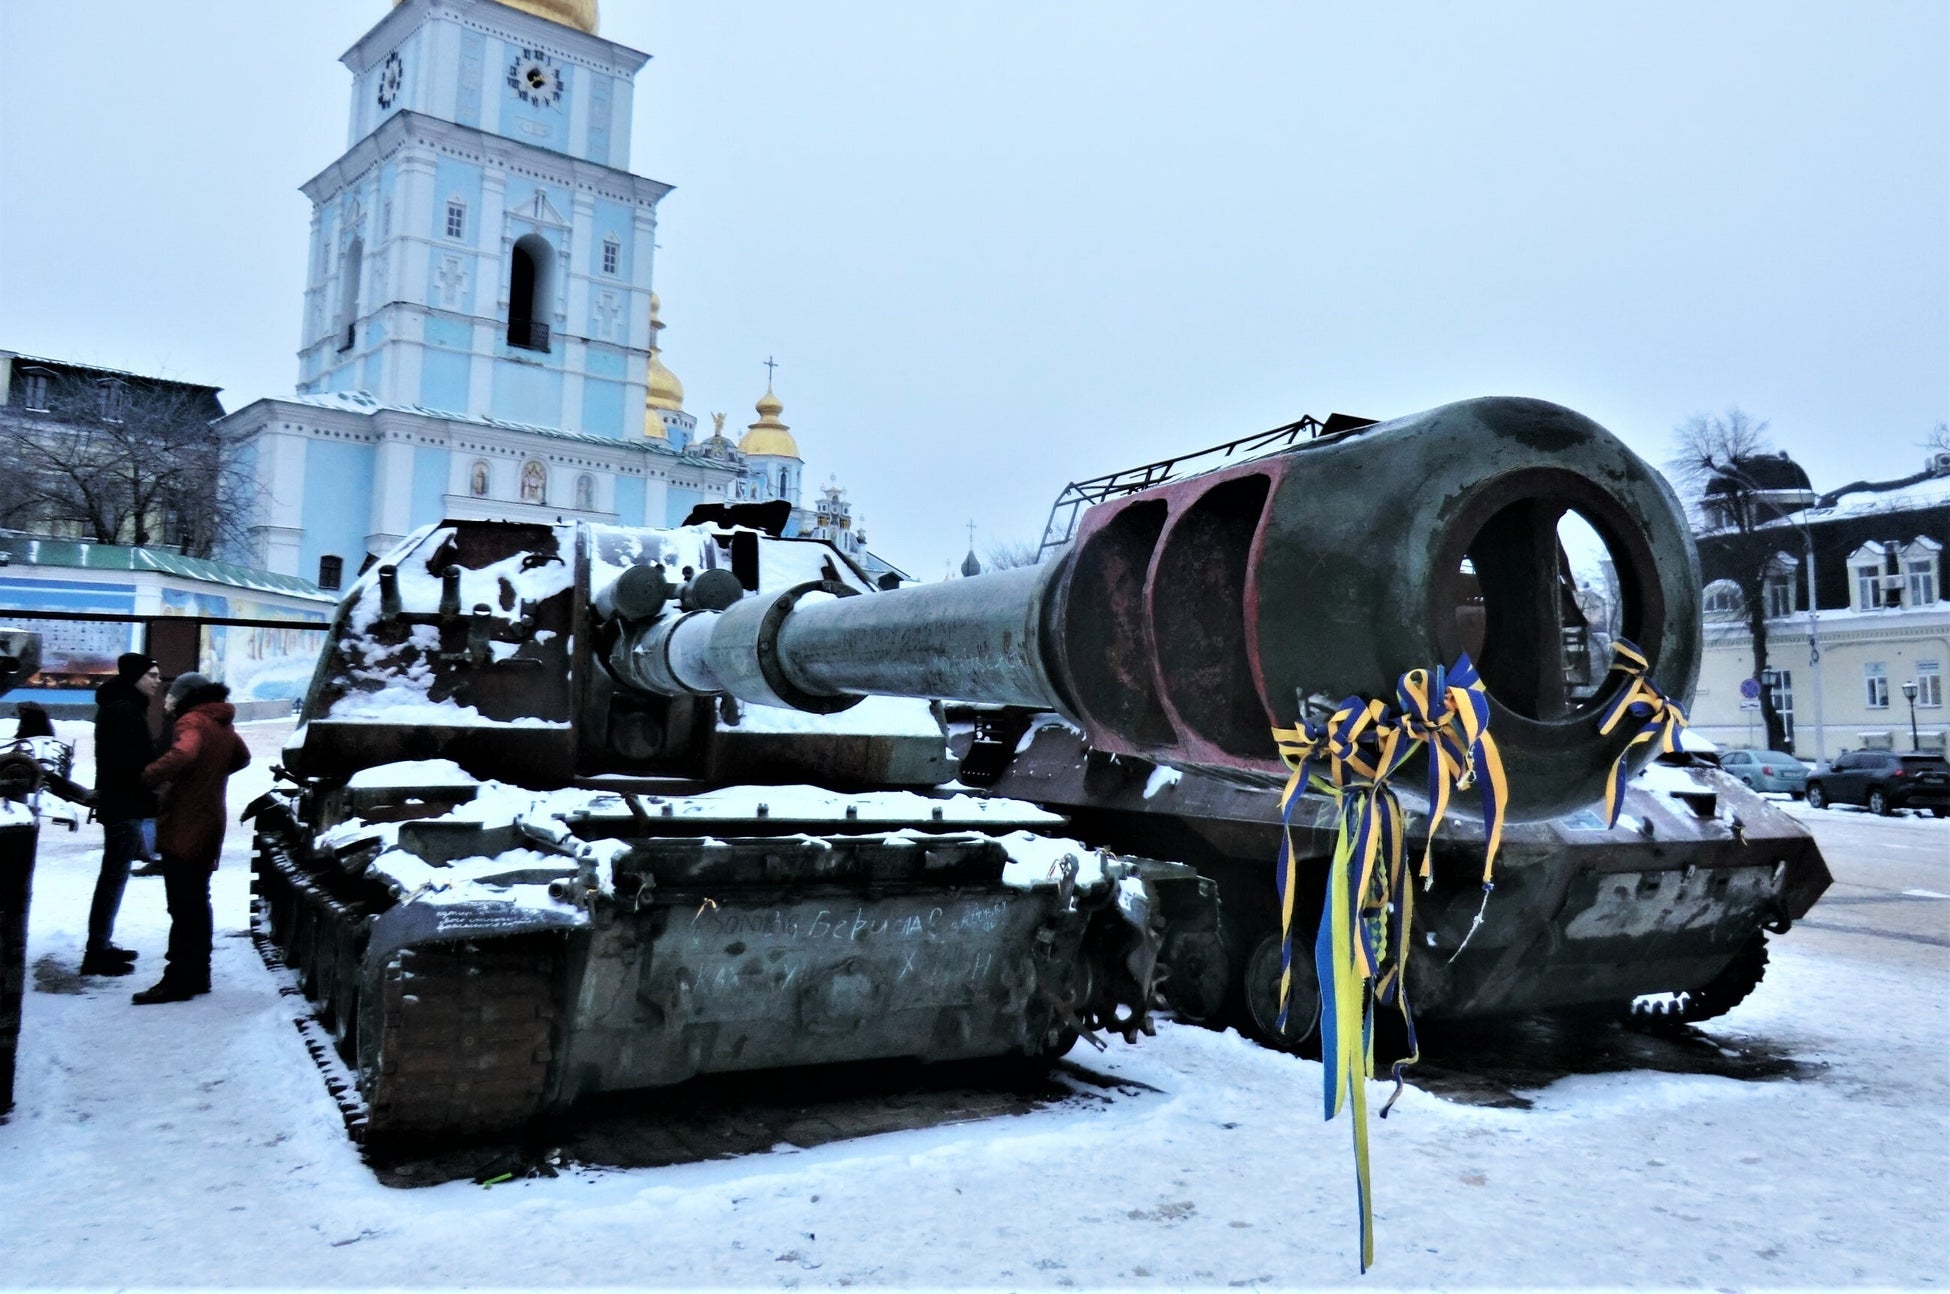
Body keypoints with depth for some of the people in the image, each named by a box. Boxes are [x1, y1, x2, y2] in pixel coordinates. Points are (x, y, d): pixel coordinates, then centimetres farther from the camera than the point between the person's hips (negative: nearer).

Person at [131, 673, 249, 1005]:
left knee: (183, 908, -4)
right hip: (209, 826, 9)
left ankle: (178, 980, 0)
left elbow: (182, 754, -35)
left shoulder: (193, 721, -14)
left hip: (184, 828, -9)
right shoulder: (223, 725, 12)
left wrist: (149, 777, -24)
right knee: (197, 904, 16)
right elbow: (242, 757, 30)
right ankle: (198, 975, 23)